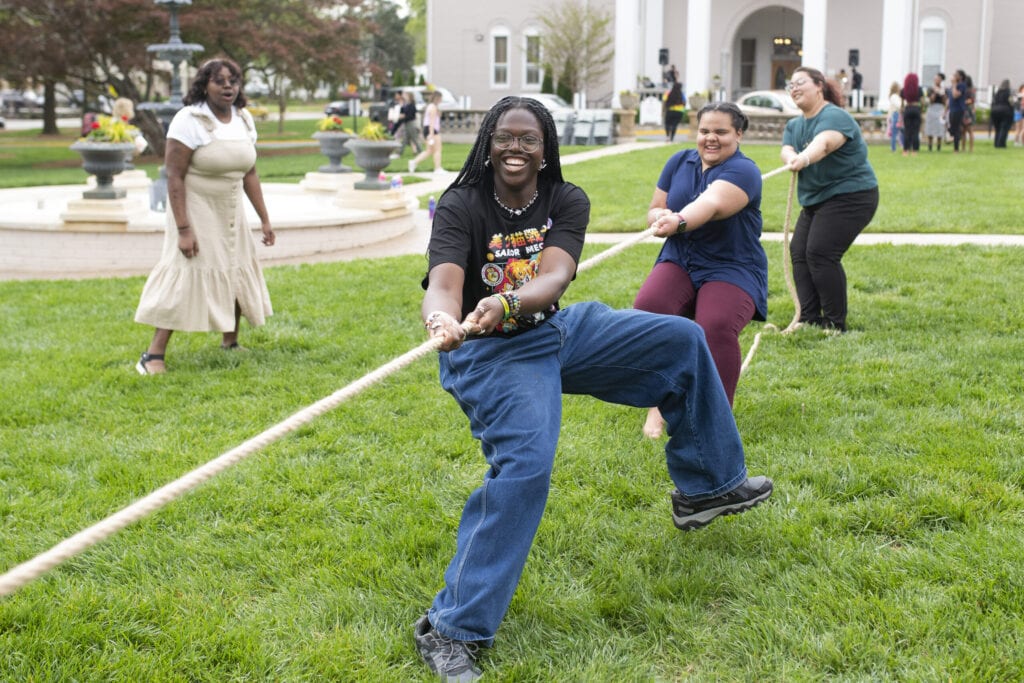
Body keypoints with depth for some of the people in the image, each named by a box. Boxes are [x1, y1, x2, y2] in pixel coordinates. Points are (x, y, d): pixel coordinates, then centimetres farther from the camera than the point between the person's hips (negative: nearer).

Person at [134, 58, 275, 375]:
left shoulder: (243, 120, 3)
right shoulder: (189, 121, -17)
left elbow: (250, 174, 10)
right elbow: (174, 177, -19)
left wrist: (265, 219, 9)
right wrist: (183, 229, -25)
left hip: (230, 214, 7)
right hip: (196, 212, -7)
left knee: (237, 274, 13)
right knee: (185, 277, -11)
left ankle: (230, 342, 32)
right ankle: (153, 355, -7)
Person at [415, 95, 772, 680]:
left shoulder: (567, 202, -7)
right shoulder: (460, 208, -17)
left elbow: (555, 275, -26)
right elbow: (444, 281, -34)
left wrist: (506, 303, -49)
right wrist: (443, 319, -60)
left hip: (558, 330, 6)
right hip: (489, 353, -6)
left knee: (682, 340, 8)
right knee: (524, 467, -28)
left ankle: (707, 485, 24)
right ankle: (453, 629, -22)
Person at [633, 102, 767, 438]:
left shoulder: (743, 171, -10)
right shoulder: (680, 162, 9)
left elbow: (712, 203, -31)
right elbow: (654, 210, 12)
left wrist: (679, 221, -51)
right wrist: (660, 216, -14)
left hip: (730, 269, -4)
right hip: (679, 261, 4)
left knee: (717, 327, -34)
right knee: (647, 308, -27)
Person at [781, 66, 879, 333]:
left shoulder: (835, 116, -14)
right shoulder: (794, 125, 11)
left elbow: (823, 143, -36)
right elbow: (786, 150, -9)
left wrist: (804, 158, -57)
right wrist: (792, 158, -34)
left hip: (849, 194, -9)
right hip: (814, 199, 9)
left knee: (820, 253, -17)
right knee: (799, 252, 1)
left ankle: (835, 324, -10)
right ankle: (809, 318, 5)